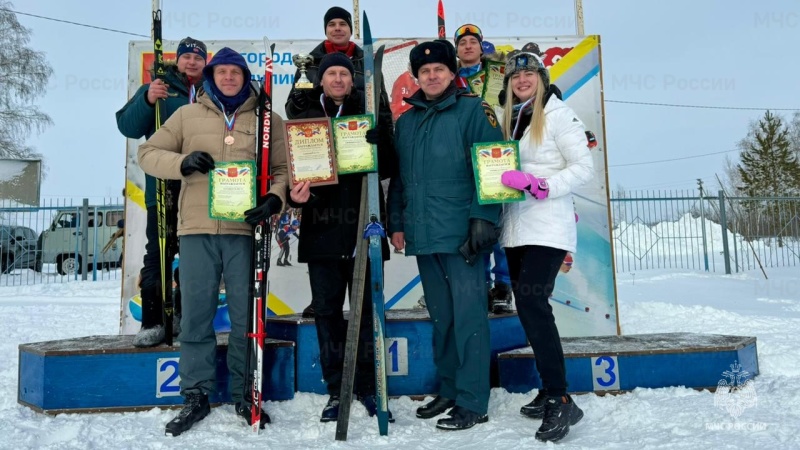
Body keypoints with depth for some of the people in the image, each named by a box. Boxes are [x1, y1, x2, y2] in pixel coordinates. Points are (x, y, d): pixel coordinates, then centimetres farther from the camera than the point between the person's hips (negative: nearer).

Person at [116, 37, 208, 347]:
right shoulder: (158, 89, 10)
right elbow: (128, 127, -1)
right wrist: (148, 100, -17)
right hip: (164, 188, -2)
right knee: (157, 254, -3)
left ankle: (184, 315, 21)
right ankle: (153, 321, 3)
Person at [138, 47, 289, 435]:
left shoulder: (268, 120, 10)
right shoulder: (187, 115, 13)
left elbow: (284, 169, 6)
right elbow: (148, 153, 13)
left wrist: (274, 199, -14)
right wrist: (182, 163, -7)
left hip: (244, 229, -1)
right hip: (196, 229, 1)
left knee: (247, 316, 3)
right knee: (196, 314, 4)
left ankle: (245, 395, 17)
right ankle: (196, 395, 17)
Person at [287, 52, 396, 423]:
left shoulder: (371, 115, 7)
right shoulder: (305, 117, 11)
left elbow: (388, 169, 0)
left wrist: (379, 143, -20)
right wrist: (295, 191, -13)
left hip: (365, 227, -1)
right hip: (321, 228, 2)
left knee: (368, 308, 4)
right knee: (326, 309, 5)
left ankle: (368, 386, 17)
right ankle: (336, 390, 18)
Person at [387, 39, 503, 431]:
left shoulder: (473, 110, 0)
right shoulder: (406, 121, 17)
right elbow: (398, 177, 19)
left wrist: (483, 217, -17)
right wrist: (396, 223, 13)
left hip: (461, 233, -6)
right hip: (423, 235, 6)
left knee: (468, 316, -2)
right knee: (440, 317, 14)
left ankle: (473, 402, 8)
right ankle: (448, 391, 27)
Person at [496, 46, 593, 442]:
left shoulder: (558, 115, -5)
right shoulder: (508, 118, 14)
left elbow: (583, 167, -12)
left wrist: (539, 185, -23)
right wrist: (503, 180, 3)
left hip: (547, 227, -7)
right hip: (515, 228, 7)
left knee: (531, 304, -17)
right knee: (530, 307, 9)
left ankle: (560, 401, -9)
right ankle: (550, 391, 22)